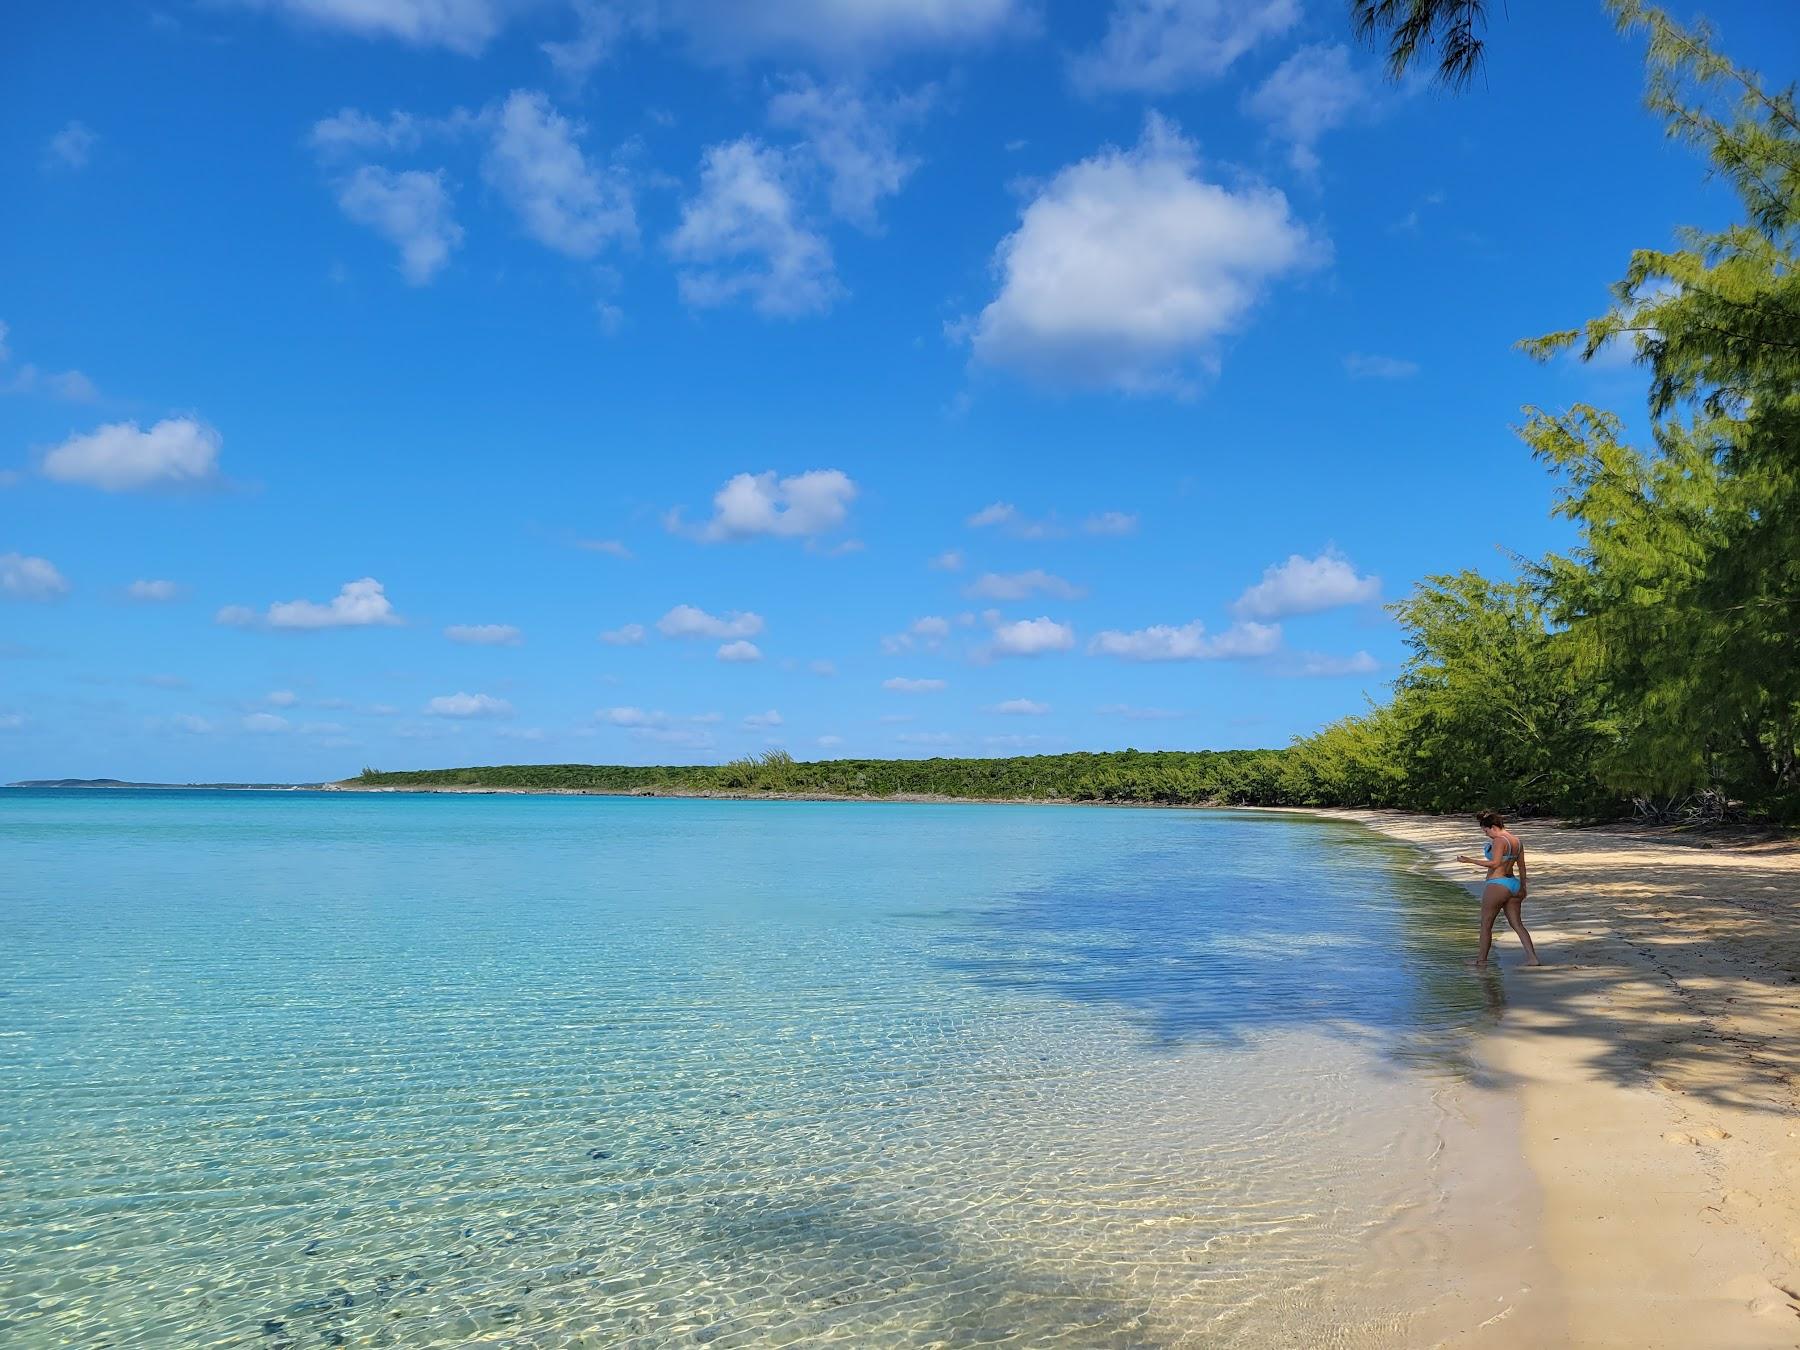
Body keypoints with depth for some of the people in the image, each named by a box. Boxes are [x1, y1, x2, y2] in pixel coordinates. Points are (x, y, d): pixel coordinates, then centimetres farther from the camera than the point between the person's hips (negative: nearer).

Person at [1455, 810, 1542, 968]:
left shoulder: (1499, 841, -15)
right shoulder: (1518, 841, 11)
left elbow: (1495, 863, -21)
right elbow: (1521, 866, 17)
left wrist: (1469, 860, -21)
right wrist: (1523, 887, 25)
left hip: (1497, 885, -8)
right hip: (1513, 884, 8)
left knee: (1486, 924, 5)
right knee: (1517, 924, 10)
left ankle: (1482, 960, 14)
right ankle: (1532, 957, 1)